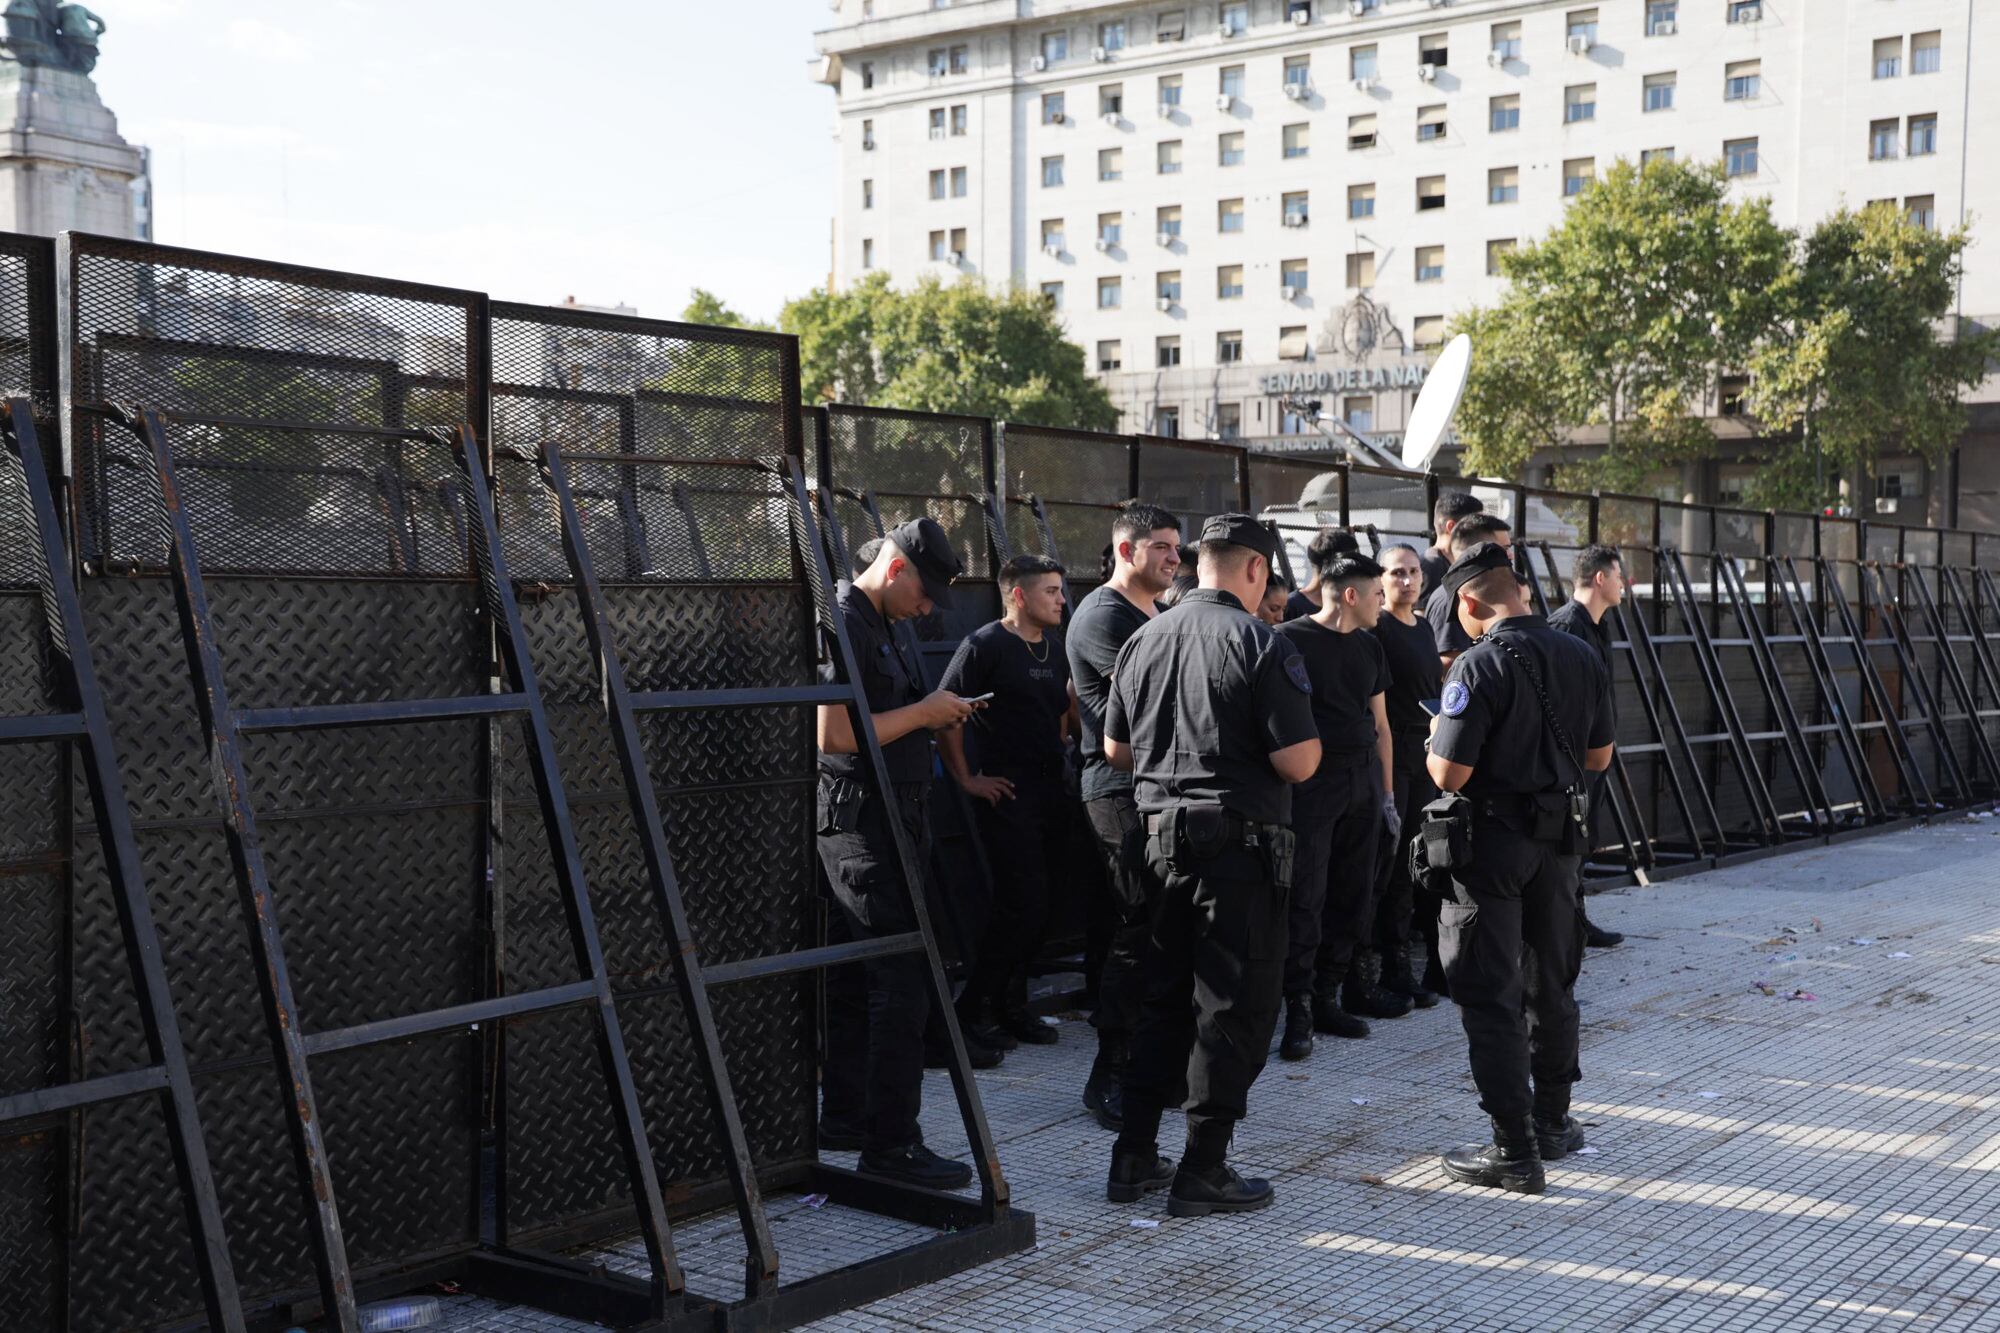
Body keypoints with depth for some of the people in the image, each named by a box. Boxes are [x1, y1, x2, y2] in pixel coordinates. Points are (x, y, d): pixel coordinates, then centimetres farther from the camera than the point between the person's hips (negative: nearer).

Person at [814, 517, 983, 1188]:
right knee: (901, 981, -10)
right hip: (865, 822, -11)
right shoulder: (844, 624, -14)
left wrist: (932, 717, 11)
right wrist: (923, 711, -14)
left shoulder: (871, 625, 19)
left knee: (855, 976, 15)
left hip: (877, 820, 11)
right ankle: (890, 1140, -6)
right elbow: (833, 735, -23)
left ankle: (844, 1117, 23)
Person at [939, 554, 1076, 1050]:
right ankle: (973, 1008, 0)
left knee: (1033, 906, 10)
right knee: (1024, 902, -11)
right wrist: (966, 780, -11)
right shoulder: (985, 645, -10)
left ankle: (1010, 1004, 21)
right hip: (1006, 790, -8)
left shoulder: (1056, 647, 14)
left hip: (1050, 789, 8)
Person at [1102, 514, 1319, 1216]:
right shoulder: (1260, 644, -13)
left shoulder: (1144, 639, 7)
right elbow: (1298, 762, -16)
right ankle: (1202, 1172, 6)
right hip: (1240, 845, -6)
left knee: (1165, 1000, 16)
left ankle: (1134, 1158, 19)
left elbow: (1115, 747, 14)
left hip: (1163, 837, 6)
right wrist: (1310, 737, 5)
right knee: (1234, 1008, 3)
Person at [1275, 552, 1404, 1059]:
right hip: (1312, 784, -7)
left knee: (1352, 896, 9)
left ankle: (1328, 997, 18)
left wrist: (1386, 790, 17)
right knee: (1305, 899, -7)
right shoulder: (1291, 639, -8)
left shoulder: (1369, 646, 15)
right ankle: (1299, 1011, -3)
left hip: (1362, 782, 7)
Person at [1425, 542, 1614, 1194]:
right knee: (1551, 986, 19)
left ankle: (1515, 1151, 1)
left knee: (1491, 998, 0)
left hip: (1491, 841, -7)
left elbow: (1449, 774, -20)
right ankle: (1551, 1122, 31)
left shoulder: (1480, 664, -18)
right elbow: (1599, 757, 12)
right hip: (1558, 839, 7)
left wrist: (1436, 742, 0)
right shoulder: (1581, 658, 3)